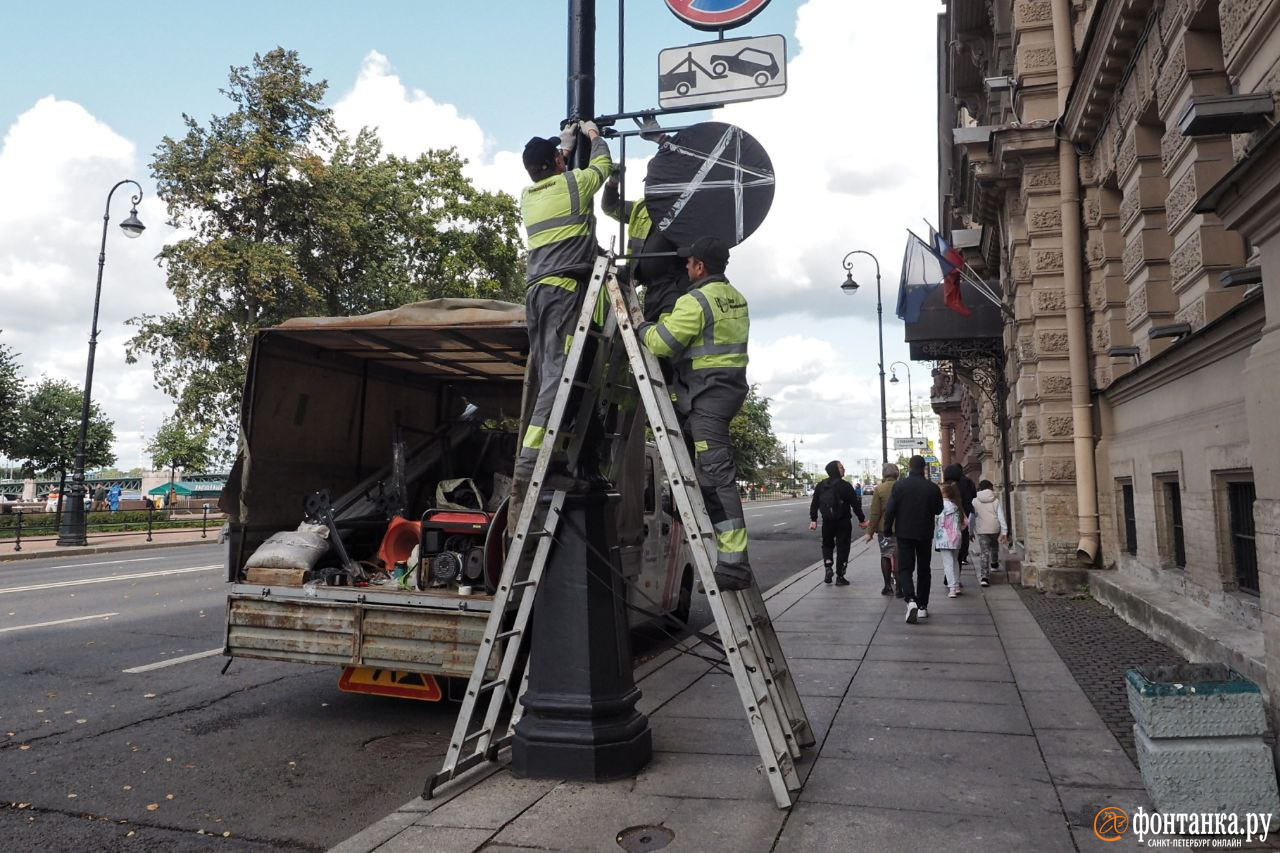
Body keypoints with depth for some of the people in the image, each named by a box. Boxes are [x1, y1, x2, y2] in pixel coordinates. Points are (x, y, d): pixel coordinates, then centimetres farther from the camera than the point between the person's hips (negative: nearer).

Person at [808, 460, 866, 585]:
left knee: (827, 545, 21)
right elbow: (855, 504, -10)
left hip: (827, 522, 4)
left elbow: (814, 504, 4)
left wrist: (813, 520, 11)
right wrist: (862, 520, -1)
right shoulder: (845, 485, -12)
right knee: (842, 547, 6)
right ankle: (840, 577, 7)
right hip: (843, 522, -4)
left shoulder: (821, 486, 3)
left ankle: (828, 568, 2)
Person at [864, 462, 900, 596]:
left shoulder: (879, 489, -8)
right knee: (900, 557, 7)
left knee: (885, 556, 12)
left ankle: (888, 586, 14)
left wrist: (870, 531, -2)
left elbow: (875, 513, -8)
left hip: (884, 529, -1)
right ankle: (899, 588, 7)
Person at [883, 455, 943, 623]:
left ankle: (911, 600, -21)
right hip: (925, 534, 2)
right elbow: (938, 510, 8)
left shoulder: (899, 485, -9)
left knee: (905, 568, 2)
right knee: (923, 570, 13)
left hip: (904, 533, -1)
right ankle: (922, 606, 16)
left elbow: (890, 510, -8)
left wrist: (888, 529, 2)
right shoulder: (932, 487, -5)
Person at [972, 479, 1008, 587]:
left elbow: (971, 517, 5)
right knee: (994, 546, 31)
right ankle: (994, 563, 53)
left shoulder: (975, 500, 1)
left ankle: (983, 576, -14)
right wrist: (1004, 532, -4)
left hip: (981, 530, -1)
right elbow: (1001, 516, -3)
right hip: (995, 529, 1)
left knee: (983, 552, -3)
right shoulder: (996, 500, 1)